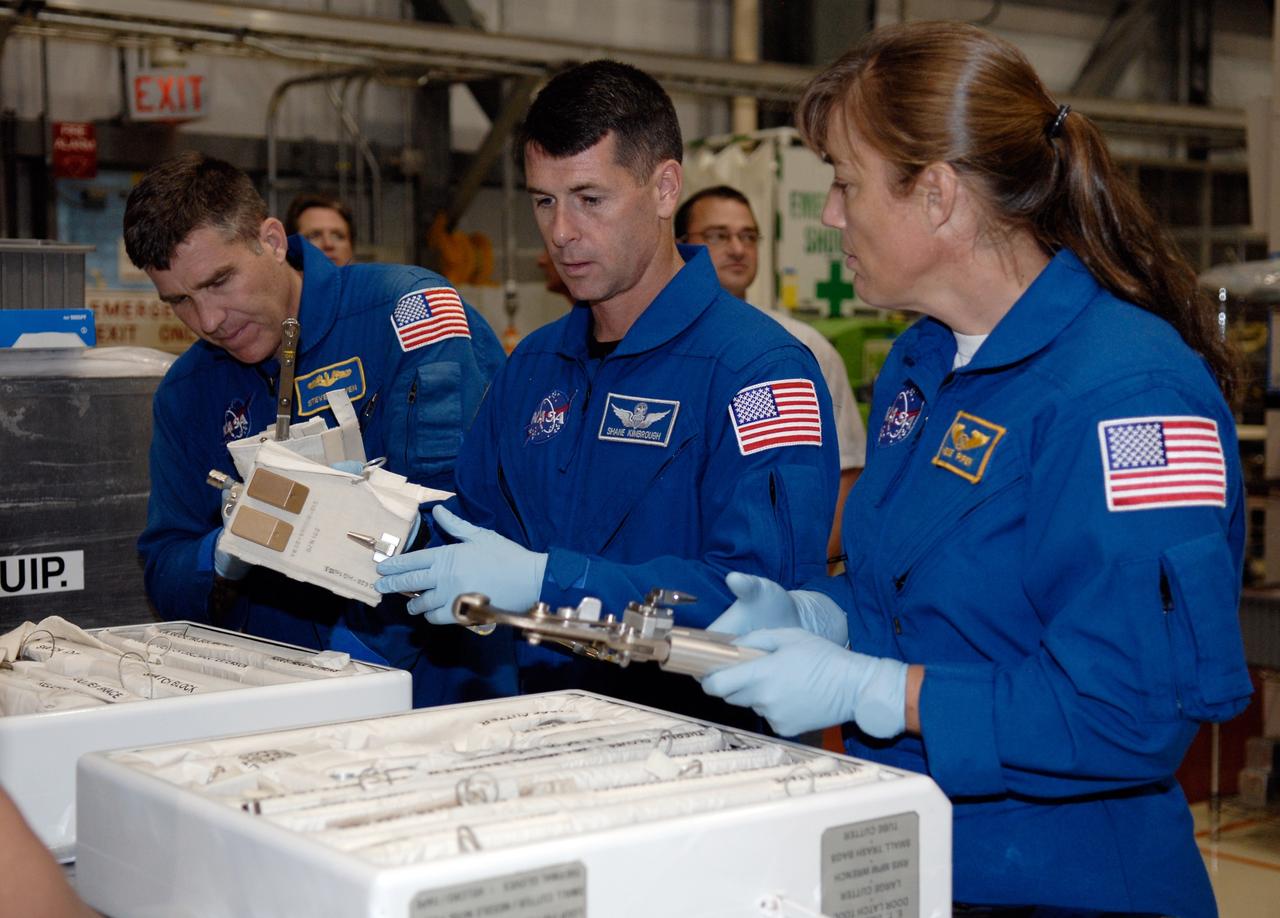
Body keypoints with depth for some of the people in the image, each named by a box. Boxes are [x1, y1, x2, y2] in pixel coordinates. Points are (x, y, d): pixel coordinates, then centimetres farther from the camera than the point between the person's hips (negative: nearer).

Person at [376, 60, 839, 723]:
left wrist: (545, 580, -24)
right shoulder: (532, 364, 16)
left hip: (691, 734, -6)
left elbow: (764, 590, -21)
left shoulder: (758, 367, -11)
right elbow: (474, 522, 23)